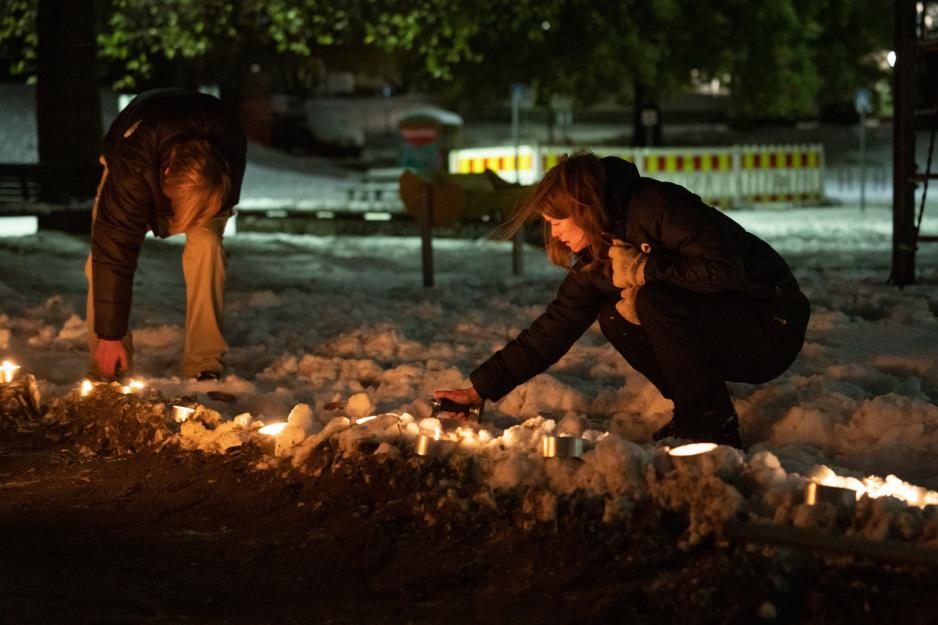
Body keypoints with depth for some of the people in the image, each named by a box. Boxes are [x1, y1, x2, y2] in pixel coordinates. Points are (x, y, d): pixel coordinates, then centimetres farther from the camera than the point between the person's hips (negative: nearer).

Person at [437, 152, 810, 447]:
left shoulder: (657, 206, -20)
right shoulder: (596, 262, 4)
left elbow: (722, 270, -31)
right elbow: (551, 331, 6)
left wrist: (642, 269, -22)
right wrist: (480, 390, 4)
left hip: (773, 326, -8)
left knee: (654, 300, -27)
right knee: (615, 317, -4)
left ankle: (714, 427, -17)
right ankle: (693, 416, 3)